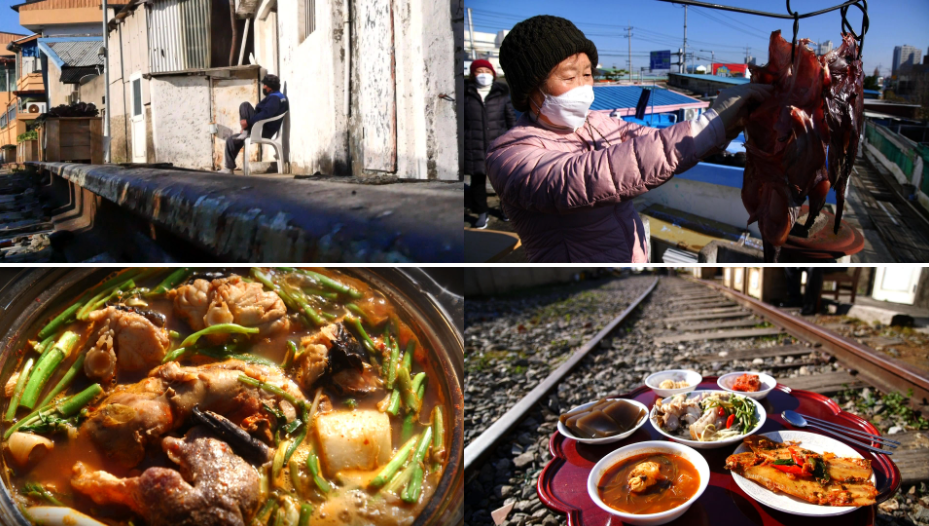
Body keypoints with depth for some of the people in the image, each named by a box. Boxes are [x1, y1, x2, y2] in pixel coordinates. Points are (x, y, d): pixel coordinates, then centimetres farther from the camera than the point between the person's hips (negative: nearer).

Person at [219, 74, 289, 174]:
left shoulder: (274, 98, -14)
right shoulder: (279, 96, 19)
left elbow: (265, 114, -29)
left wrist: (248, 121, -24)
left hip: (264, 131, -11)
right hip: (264, 131, 11)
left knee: (245, 105, -19)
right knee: (231, 139, 14)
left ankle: (245, 132, -13)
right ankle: (229, 168, 12)